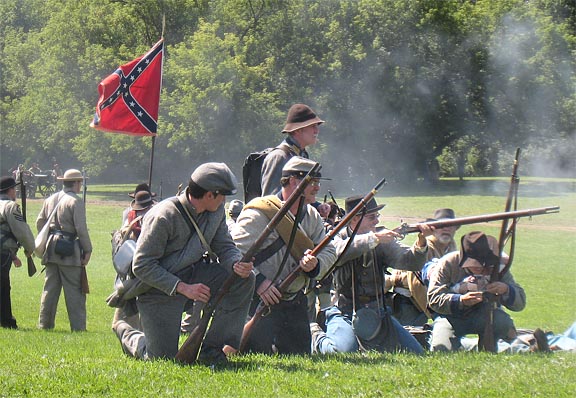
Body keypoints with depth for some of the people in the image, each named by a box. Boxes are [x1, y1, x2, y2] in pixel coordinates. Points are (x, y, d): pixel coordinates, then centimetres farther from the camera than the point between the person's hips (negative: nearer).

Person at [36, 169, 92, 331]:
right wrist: (87, 250, -8)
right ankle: (78, 327, -2)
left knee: (49, 289, 12)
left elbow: (39, 222, 14)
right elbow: (81, 229, -15)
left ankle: (44, 324, 14)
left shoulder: (50, 199, 11)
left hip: (51, 250, 7)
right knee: (75, 291, -2)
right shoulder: (75, 201, -10)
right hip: (69, 251, -7)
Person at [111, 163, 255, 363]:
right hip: (159, 286, -6)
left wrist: (237, 264, -22)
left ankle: (212, 349, -7)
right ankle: (123, 327, 25)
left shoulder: (216, 211, -3)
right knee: (162, 357, -8)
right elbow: (142, 266, -24)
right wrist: (183, 288, -30)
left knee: (244, 279, -15)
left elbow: (224, 247, 3)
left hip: (194, 275, 7)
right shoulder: (163, 217, -26)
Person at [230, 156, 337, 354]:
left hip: (295, 301, 7)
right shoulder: (259, 213, -16)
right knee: (265, 352, -16)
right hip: (261, 300, -7)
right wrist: (258, 281, -29)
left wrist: (315, 264, -17)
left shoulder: (312, 216, 9)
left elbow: (329, 251, 6)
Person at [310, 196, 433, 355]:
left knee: (415, 352, -4)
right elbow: (341, 251, -30)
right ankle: (316, 336, 4)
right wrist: (374, 239, -36)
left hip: (376, 313, 5)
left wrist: (421, 242, -23)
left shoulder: (383, 241, 5)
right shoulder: (338, 237, -6)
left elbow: (410, 262, -4)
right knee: (345, 350, -31)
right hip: (343, 313, -5)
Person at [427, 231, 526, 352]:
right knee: (441, 349, -27)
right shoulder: (448, 263, -16)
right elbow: (433, 298, -21)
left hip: (483, 316, 2)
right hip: (452, 316, -2)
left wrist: (506, 290, -32)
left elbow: (520, 302, -9)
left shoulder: (497, 266, -10)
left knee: (503, 322, -31)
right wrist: (461, 300, -38)